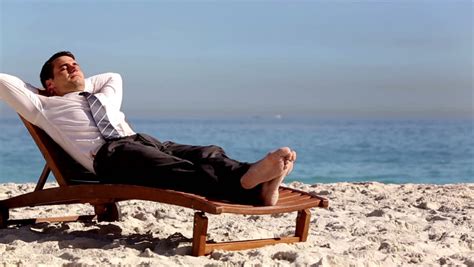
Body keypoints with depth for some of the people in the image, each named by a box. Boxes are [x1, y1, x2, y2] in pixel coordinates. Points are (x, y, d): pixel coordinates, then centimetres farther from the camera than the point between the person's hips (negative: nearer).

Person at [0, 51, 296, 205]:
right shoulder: (45, 106, 22)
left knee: (208, 154, -21)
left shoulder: (104, 97, 39)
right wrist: (54, 90, 32)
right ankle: (244, 182, -61)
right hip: (109, 153, -8)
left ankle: (259, 185, -47)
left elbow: (114, 77, 59)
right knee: (176, 169, -36)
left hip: (143, 141, 8)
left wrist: (82, 84, 47)